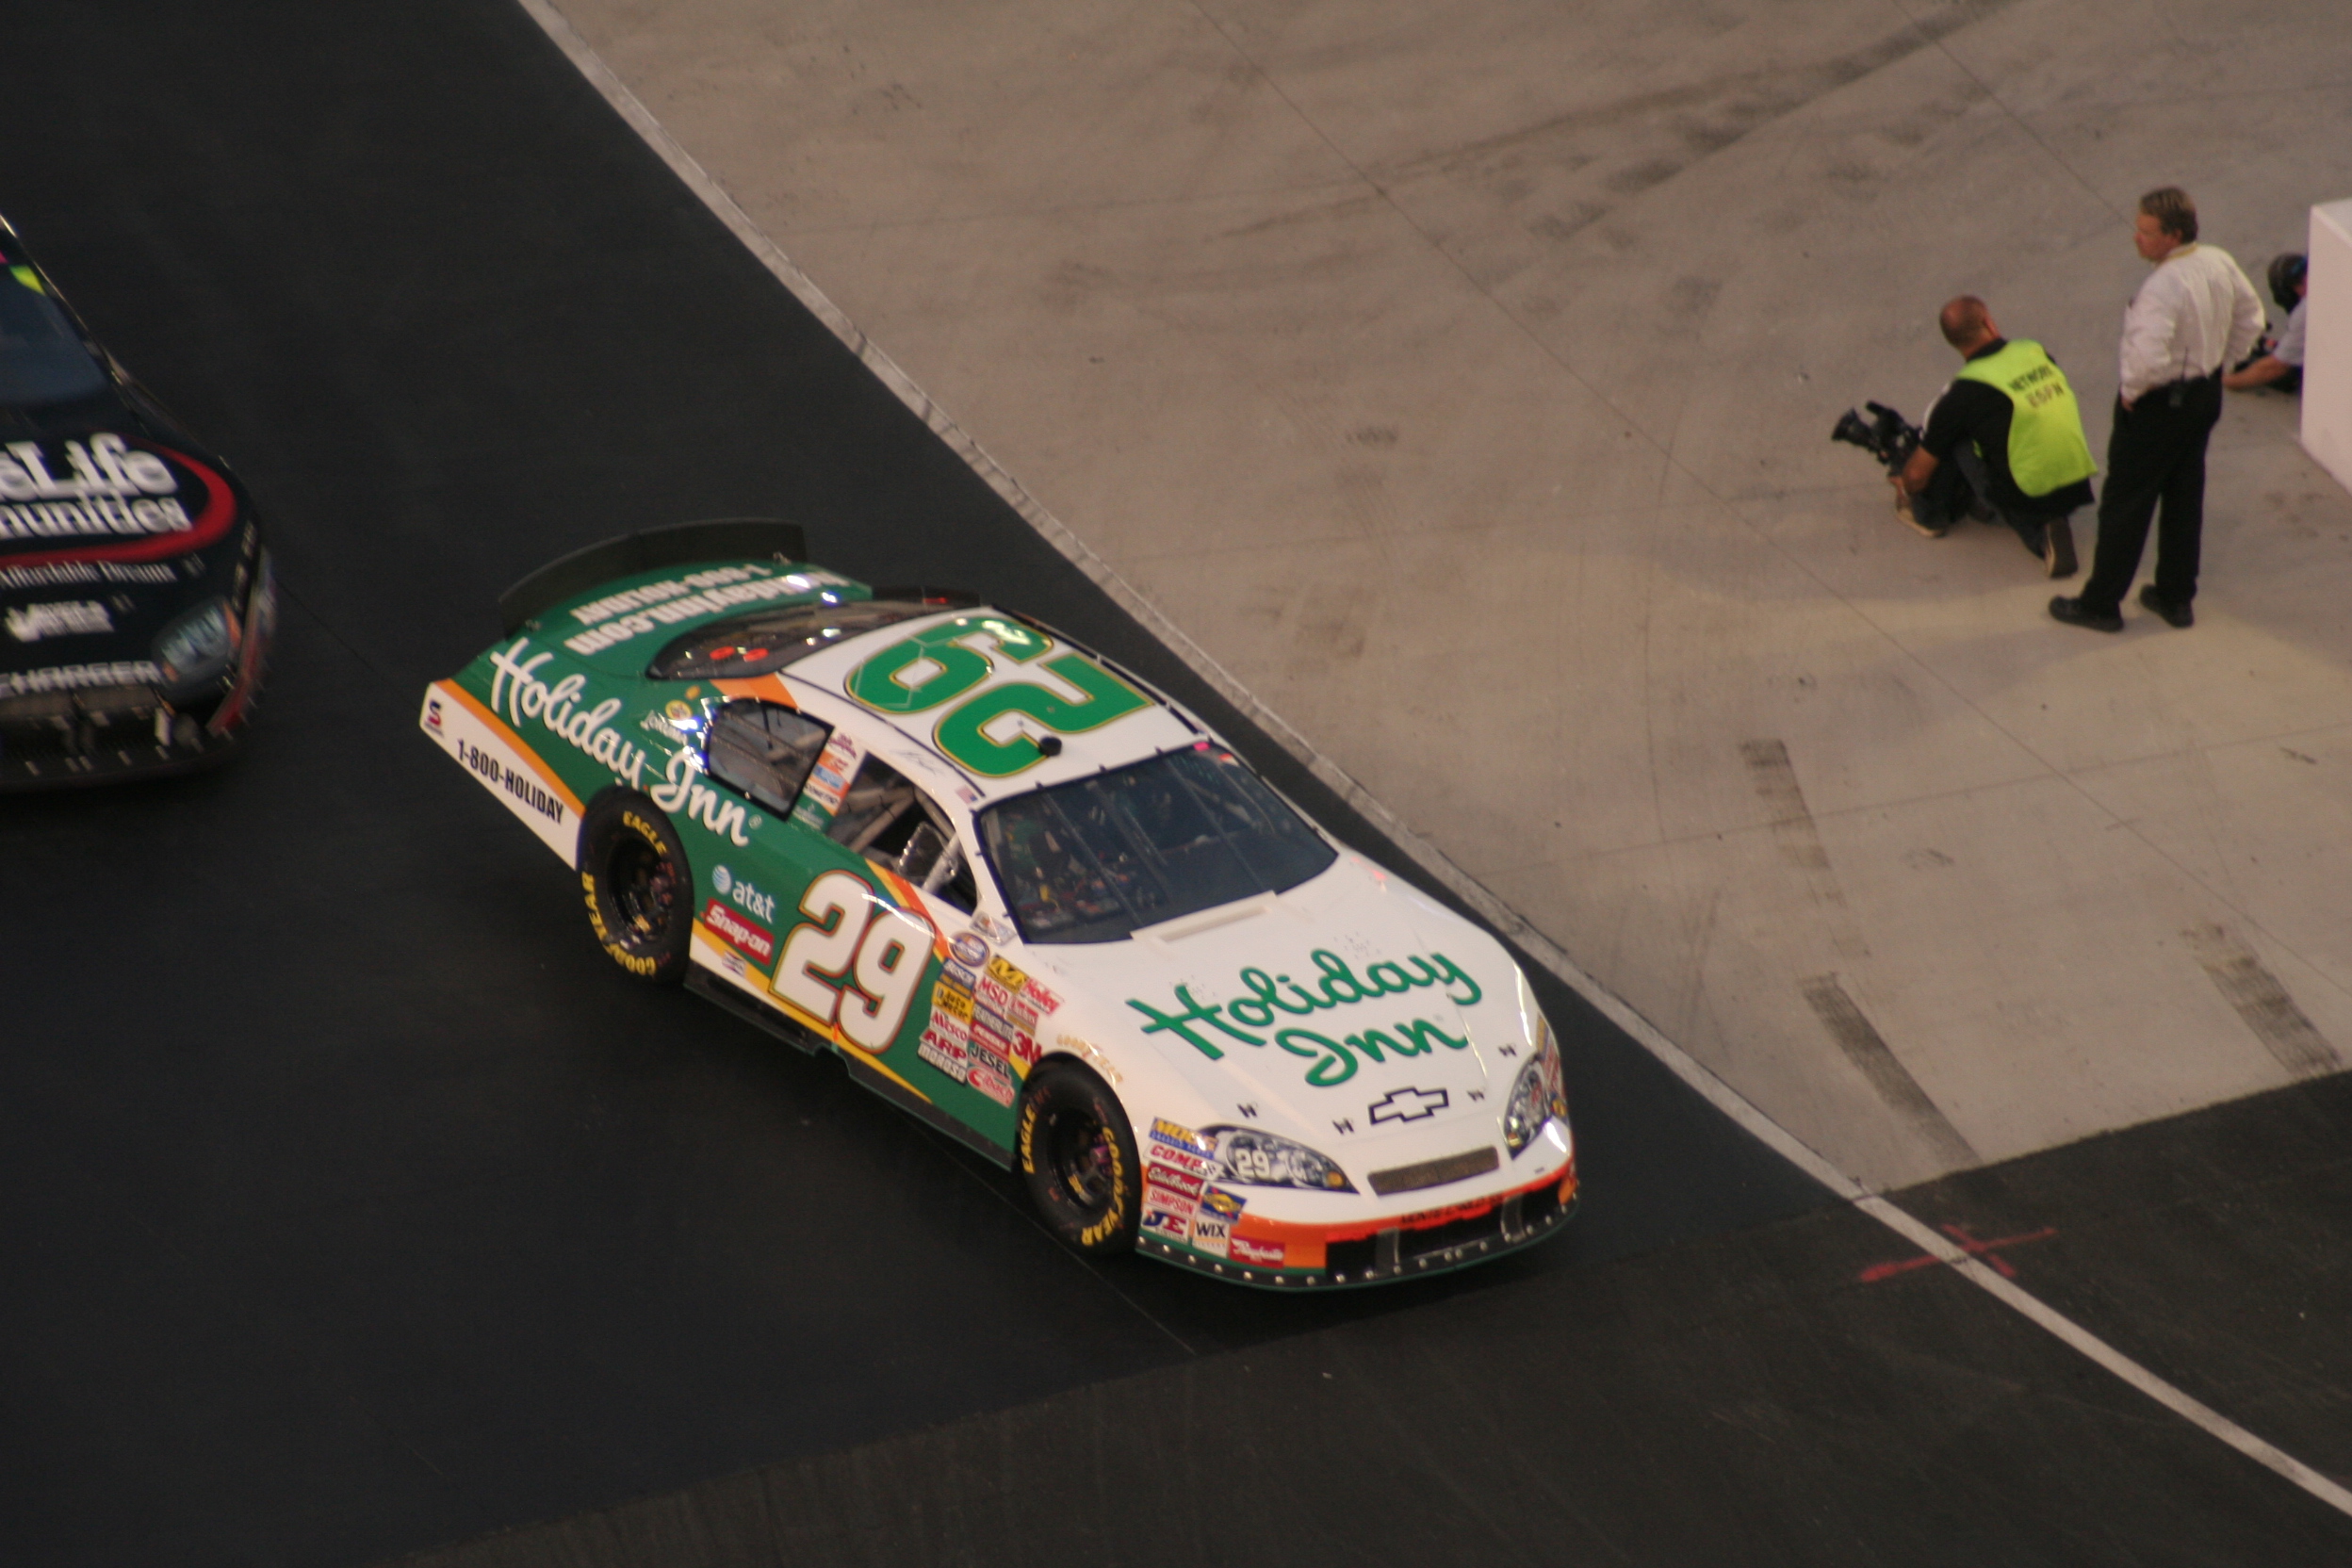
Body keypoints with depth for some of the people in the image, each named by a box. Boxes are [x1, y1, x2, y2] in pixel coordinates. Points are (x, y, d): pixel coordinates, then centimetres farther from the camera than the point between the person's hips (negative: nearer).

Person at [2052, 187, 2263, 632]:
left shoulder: (2163, 288, -31)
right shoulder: (2220, 263, -5)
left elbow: (2149, 358, -39)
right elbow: (2250, 318, 10)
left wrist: (2130, 391, -19)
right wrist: (2215, 363, 14)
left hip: (2158, 402, -8)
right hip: (2206, 393, 8)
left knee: (2126, 504, 7)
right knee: (2185, 497, 21)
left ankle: (2101, 603, 19)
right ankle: (2176, 597, 33)